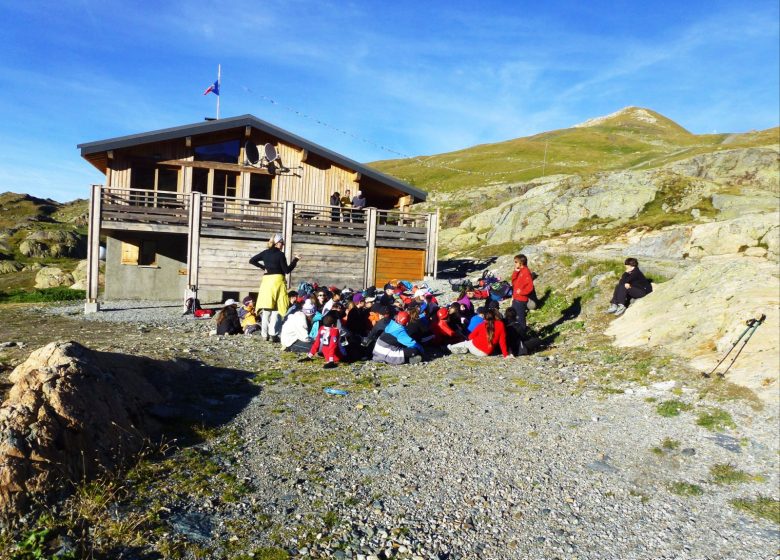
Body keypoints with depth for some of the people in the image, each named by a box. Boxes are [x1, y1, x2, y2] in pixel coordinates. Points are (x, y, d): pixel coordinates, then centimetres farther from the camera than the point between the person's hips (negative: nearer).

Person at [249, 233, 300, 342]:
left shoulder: (265, 253, 8)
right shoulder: (280, 254, -7)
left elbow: (252, 261, 10)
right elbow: (286, 270, -4)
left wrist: (263, 267, 11)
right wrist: (295, 260, 2)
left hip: (266, 281, 5)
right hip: (277, 280, -5)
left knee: (266, 309, 10)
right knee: (276, 309, -2)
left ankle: (265, 334, 11)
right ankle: (273, 334, -10)